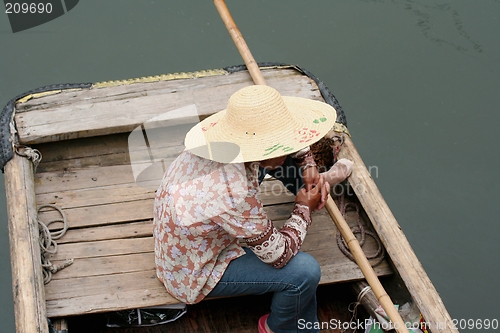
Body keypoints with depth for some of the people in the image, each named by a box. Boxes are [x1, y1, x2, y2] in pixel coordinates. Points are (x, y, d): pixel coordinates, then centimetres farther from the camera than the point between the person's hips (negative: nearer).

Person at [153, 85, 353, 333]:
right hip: (193, 274, -8)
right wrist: (304, 209, -13)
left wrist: (309, 167, -7)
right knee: (306, 271, -15)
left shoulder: (224, 141, -17)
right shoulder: (235, 194, -41)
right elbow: (278, 255, -26)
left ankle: (315, 183, 32)